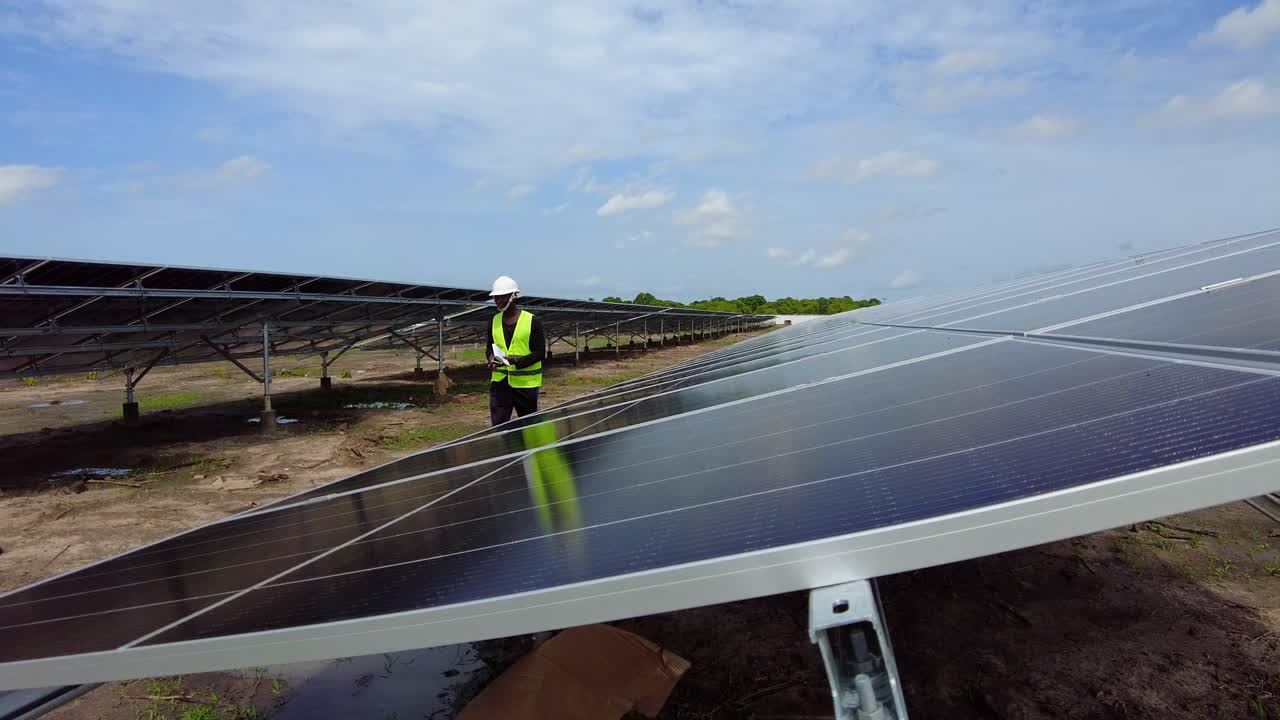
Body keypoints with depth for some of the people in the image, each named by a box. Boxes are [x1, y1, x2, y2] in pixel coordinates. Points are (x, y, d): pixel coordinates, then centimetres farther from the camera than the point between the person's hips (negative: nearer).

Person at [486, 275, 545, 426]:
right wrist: (492, 358, -6)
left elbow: (540, 352, -10)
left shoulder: (532, 321, -8)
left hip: (525, 383, -3)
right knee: (498, 424, -5)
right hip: (499, 381, 3)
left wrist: (515, 361, -23)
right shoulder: (494, 321, 8)